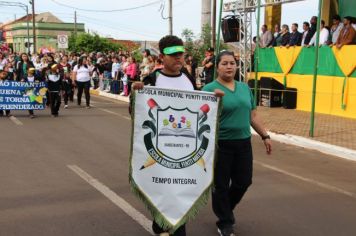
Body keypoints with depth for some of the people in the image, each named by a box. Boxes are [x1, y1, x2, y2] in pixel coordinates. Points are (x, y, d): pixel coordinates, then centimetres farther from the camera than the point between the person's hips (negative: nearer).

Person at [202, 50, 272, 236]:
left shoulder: (244, 87, 10)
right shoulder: (210, 89, -9)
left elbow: (253, 115, 16)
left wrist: (265, 136, 15)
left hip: (243, 143, 6)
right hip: (221, 144, -5)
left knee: (243, 181, 13)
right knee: (221, 185, 6)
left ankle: (225, 209, 40)